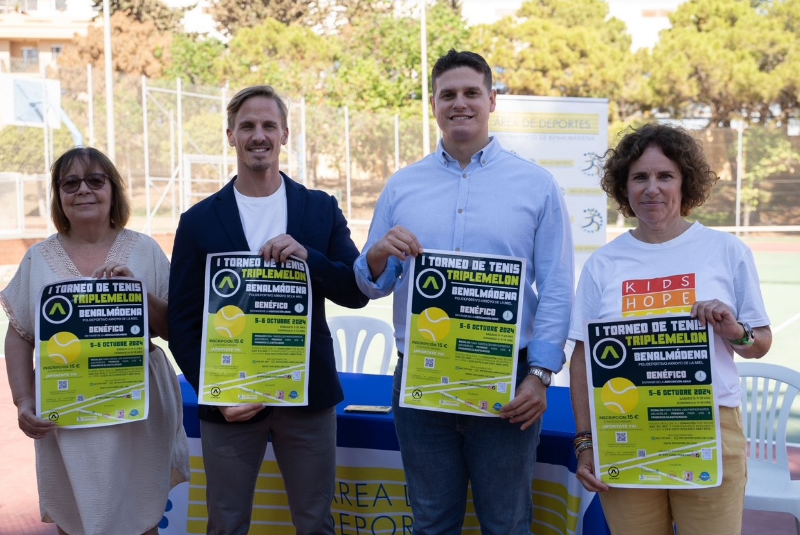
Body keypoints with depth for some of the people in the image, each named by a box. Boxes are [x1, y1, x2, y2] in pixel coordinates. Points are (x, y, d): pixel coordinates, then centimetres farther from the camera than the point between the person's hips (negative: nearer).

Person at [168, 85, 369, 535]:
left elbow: (357, 292, -1)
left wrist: (308, 257, -19)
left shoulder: (322, 209, 3)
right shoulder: (199, 221, 0)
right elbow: (183, 322, 0)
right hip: (230, 398, 0)